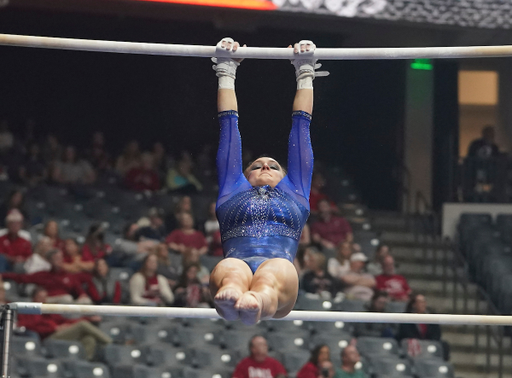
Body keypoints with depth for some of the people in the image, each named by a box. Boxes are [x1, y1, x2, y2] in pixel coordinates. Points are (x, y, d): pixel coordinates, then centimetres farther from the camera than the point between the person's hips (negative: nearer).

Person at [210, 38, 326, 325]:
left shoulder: (295, 193, 38)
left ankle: (256, 303, -73)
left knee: (273, 273, -38)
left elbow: (301, 127, 44)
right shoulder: (233, 191, 38)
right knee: (232, 272, -38)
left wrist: (305, 74, 50)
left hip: (280, 266, 0)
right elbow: (229, 126, 44)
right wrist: (226, 72, 49)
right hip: (238, 261, 0)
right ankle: (230, 300, -74)